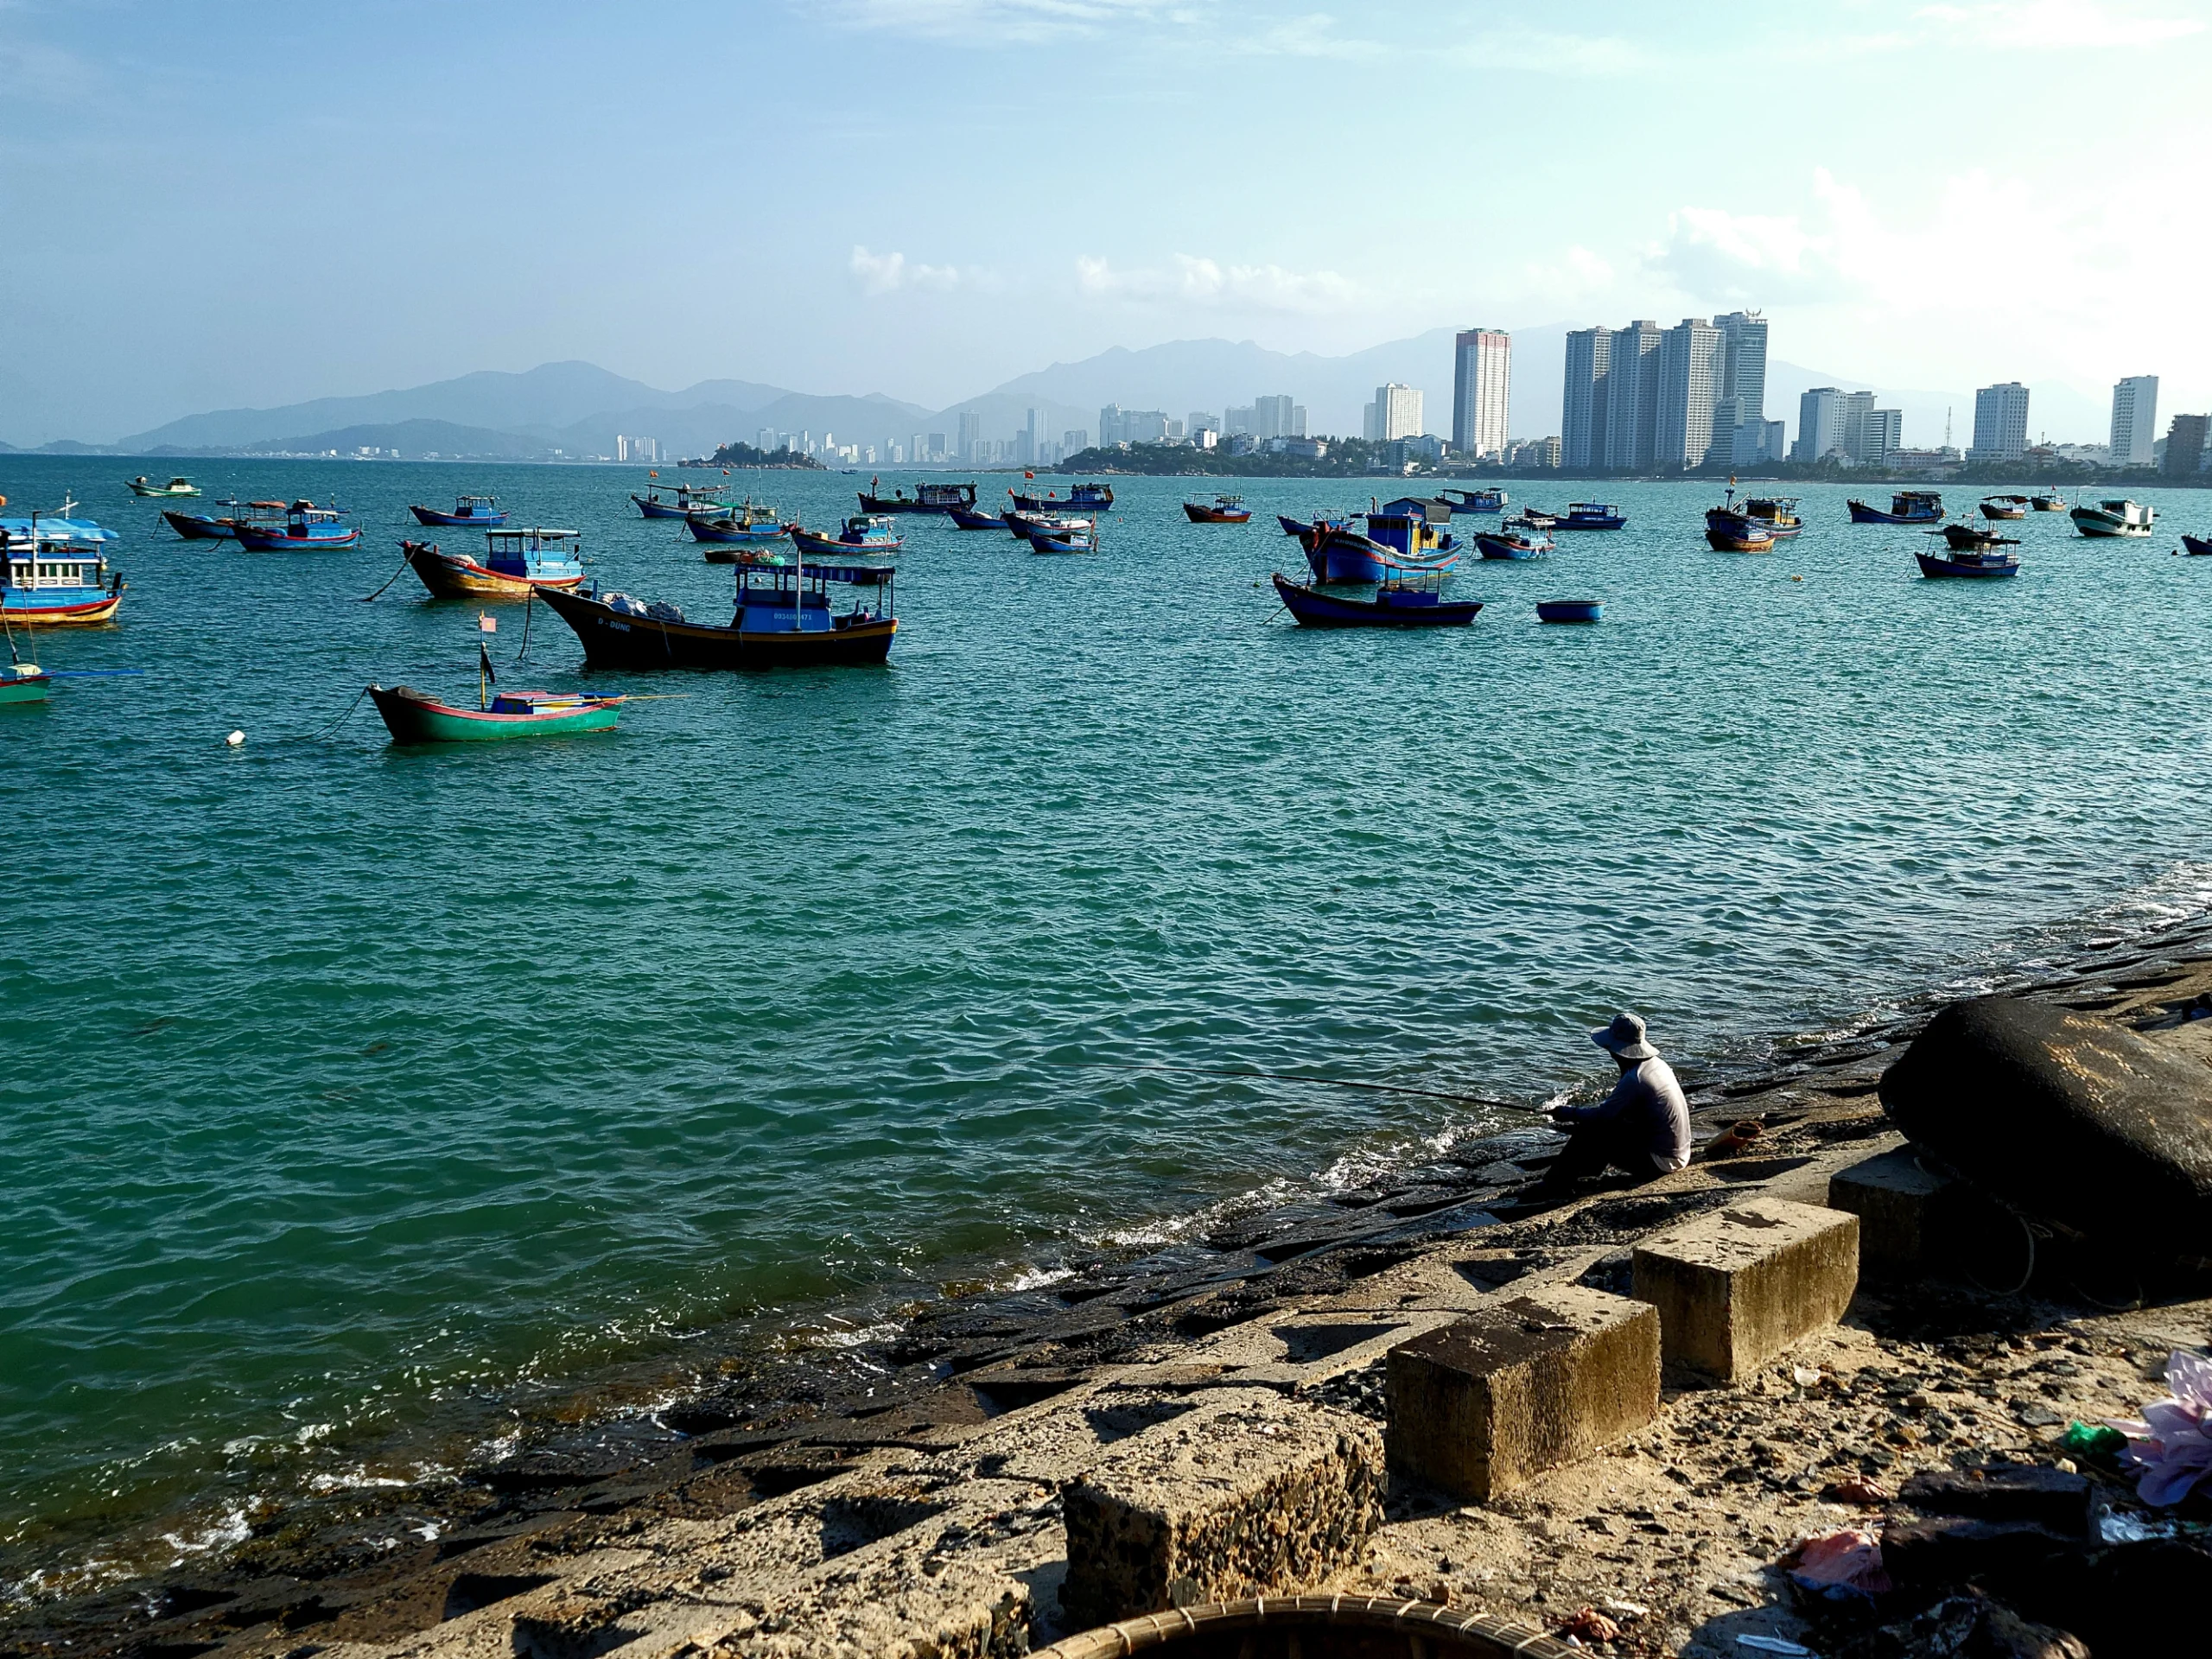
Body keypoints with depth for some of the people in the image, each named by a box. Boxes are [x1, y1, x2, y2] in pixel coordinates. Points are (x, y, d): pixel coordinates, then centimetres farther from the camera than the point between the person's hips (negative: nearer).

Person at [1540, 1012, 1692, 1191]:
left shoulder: (1634, 1078, -22)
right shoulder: (1656, 1063, 6)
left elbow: (1602, 1115, -19)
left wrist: (1568, 1113, -3)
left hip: (1659, 1162, -9)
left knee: (1589, 1134, -7)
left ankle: (1552, 1186, 2)